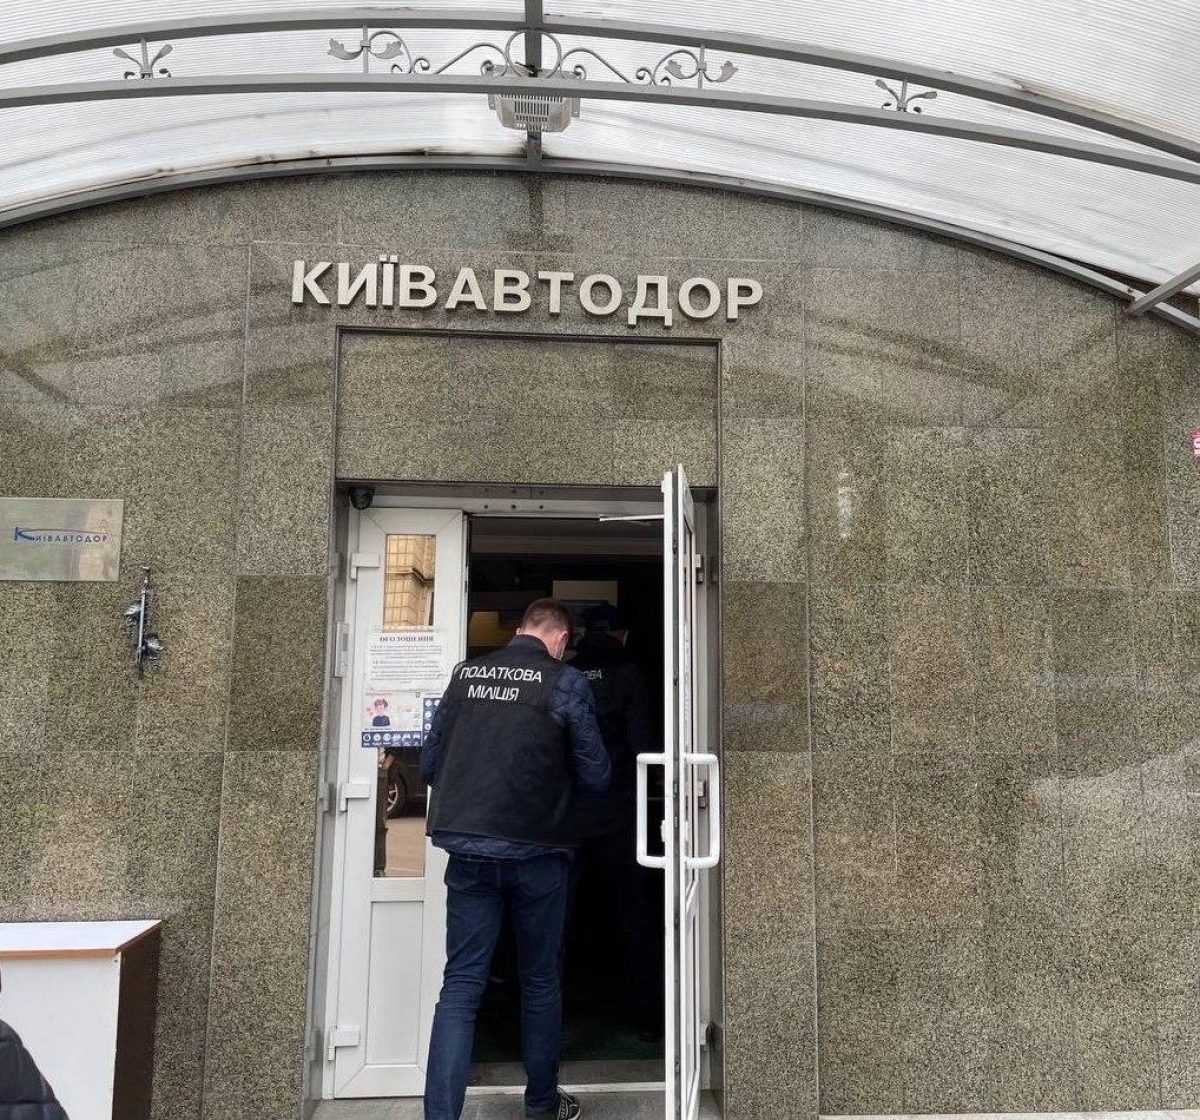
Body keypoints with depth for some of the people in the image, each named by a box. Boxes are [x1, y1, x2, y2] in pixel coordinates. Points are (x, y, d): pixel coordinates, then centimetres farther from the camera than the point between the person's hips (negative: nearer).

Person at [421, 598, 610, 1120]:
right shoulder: (565, 683, -6)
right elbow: (596, 776, -3)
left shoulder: (465, 674, 4)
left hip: (468, 850, 3)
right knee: (540, 983, 15)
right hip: (537, 851, -2)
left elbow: (429, 764, 9)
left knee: (460, 984, 6)